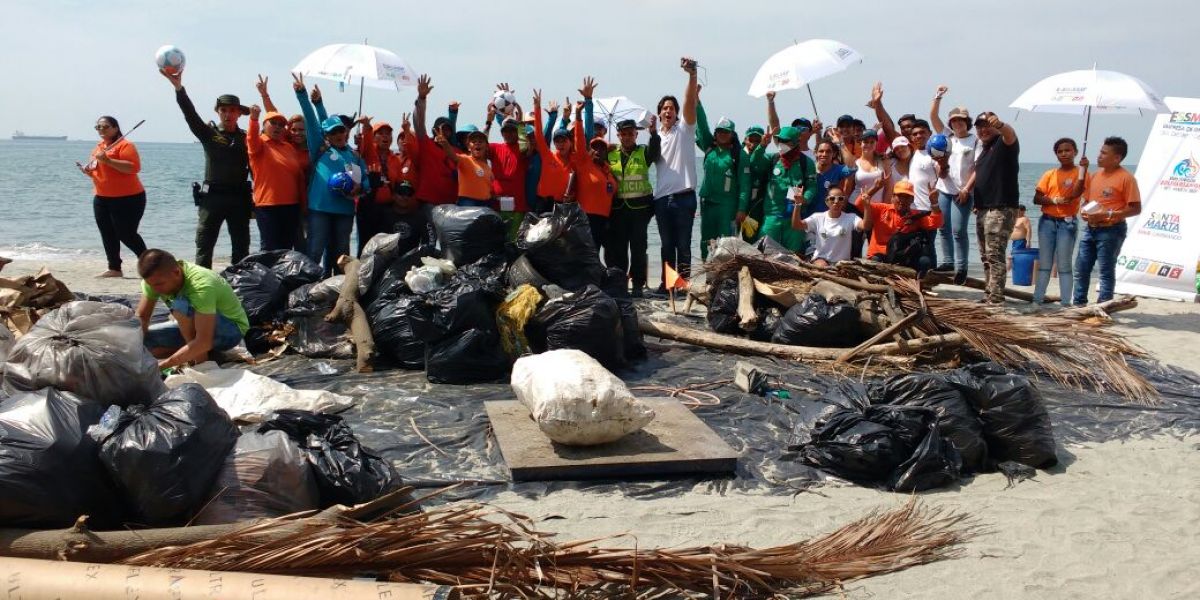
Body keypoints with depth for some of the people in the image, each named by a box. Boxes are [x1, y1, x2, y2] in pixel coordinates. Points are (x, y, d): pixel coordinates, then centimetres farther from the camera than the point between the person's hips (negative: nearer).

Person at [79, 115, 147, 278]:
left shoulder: (125, 145, -10)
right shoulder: (99, 147, 16)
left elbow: (134, 167, -24)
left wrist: (108, 160, -27)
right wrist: (88, 170, 7)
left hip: (127, 198, -8)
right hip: (101, 198, 8)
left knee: (126, 234, -8)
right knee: (107, 235, 8)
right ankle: (114, 268, 14)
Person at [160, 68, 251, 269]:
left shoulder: (246, 138, 6)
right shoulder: (208, 133, 5)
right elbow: (190, 114, -9)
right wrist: (178, 87, -24)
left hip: (239, 197, 1)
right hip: (211, 196, 0)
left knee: (241, 246, 7)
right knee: (204, 245, 0)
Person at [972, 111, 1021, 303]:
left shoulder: (1004, 143, -6)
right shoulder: (983, 148, 19)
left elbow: (1010, 134, -31)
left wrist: (1000, 125, -53)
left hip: (1001, 209, -9)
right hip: (983, 209, 9)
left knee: (994, 255, -14)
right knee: (986, 256, 13)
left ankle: (996, 298, -15)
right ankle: (989, 294, 20)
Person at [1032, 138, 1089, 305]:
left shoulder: (1080, 173, 1)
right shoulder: (1049, 174, 8)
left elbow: (1076, 193, -16)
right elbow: (1036, 199, 3)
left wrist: (1083, 169, -22)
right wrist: (1054, 200, -14)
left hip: (1067, 223, -3)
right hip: (1047, 221, 3)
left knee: (1064, 265, -4)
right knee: (1044, 264, 6)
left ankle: (1065, 302, -2)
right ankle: (1037, 300, 8)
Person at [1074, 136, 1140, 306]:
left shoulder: (1126, 178, -9)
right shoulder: (1095, 176, 12)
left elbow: (1136, 209, -12)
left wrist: (1109, 214, -20)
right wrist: (1084, 211, 1)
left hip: (1111, 230, -7)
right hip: (1090, 228, 7)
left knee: (1106, 271, -3)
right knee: (1081, 268, 8)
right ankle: (1079, 303, 17)